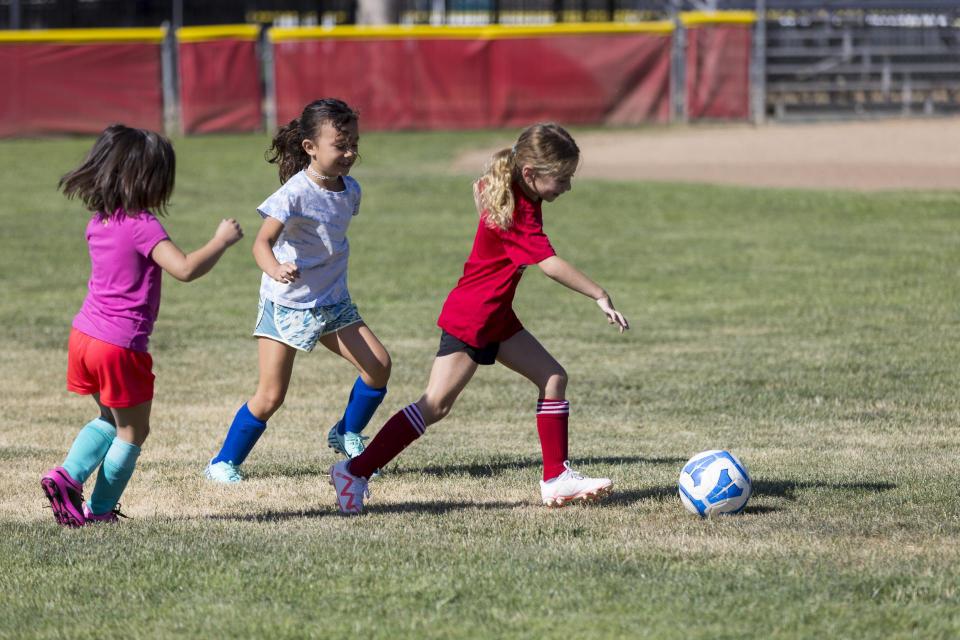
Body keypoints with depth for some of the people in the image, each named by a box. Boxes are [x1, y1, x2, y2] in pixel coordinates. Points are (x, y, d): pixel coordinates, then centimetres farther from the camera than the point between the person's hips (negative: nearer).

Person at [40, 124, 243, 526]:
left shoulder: (98, 222, 5)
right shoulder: (143, 226, -19)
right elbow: (185, 269, -29)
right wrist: (221, 241, -16)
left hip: (85, 335, 8)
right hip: (121, 346, -8)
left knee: (110, 419, 26)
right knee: (132, 431, 11)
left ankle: (68, 476, 7)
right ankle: (99, 509, 16)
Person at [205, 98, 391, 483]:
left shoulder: (350, 190, 1)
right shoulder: (295, 194, -21)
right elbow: (263, 242, -30)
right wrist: (274, 270, -49)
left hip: (332, 303, 6)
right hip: (286, 304, -6)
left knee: (378, 365, -4)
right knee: (271, 395, -8)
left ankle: (347, 436, 20)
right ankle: (224, 462, 9)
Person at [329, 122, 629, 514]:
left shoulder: (506, 193, 5)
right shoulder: (515, 216, -25)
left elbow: (480, 188, 27)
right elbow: (550, 264, -34)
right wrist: (600, 296, -35)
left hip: (496, 318, 10)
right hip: (469, 320, -10)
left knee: (553, 378, 5)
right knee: (436, 405, -11)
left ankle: (556, 479, 8)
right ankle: (355, 472, -7)